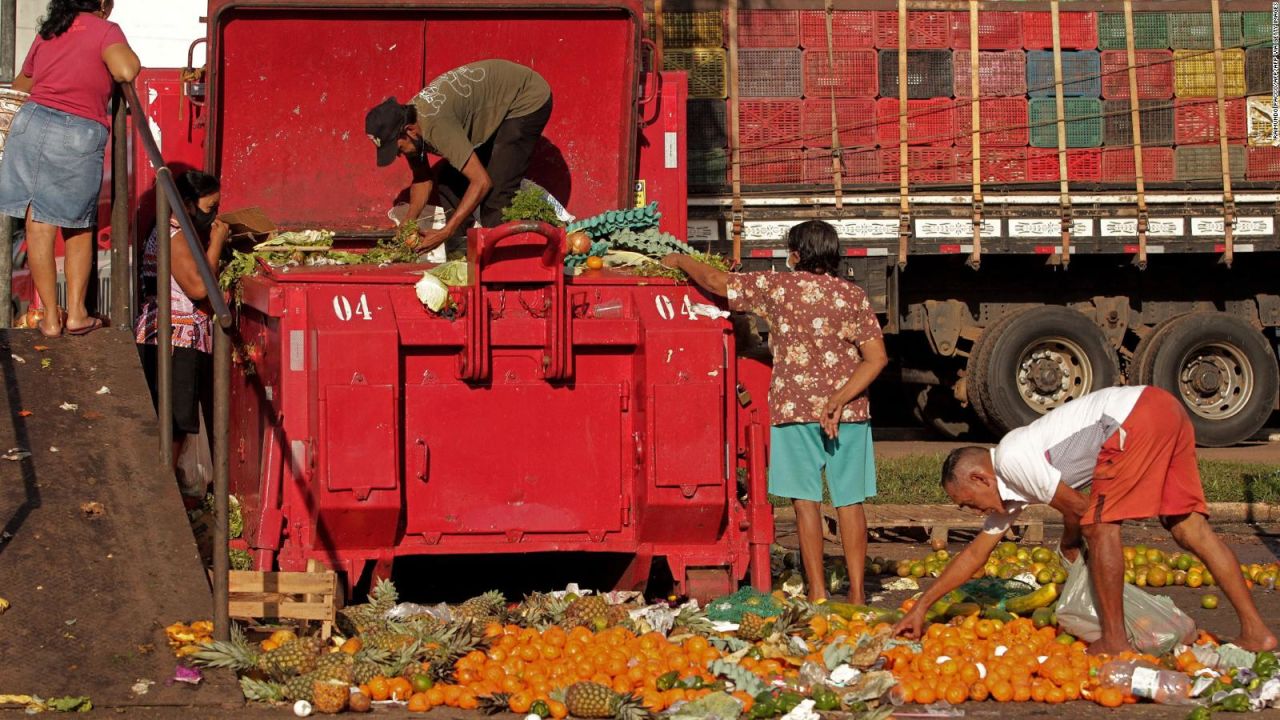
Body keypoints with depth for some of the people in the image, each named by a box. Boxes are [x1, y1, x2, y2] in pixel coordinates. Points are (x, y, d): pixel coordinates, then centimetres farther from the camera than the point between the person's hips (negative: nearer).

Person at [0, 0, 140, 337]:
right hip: (82, 137, -3)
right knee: (79, 228, 15)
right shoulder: (104, 30, -1)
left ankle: (51, 317, 7)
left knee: (39, 226, 5)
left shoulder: (46, 34, 16)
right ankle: (76, 312, 13)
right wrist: (126, 53, 3)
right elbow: (126, 71, -19)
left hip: (33, 123, 3)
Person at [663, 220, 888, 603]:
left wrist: (679, 261, 23)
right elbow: (877, 357, -5)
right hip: (849, 413, 3)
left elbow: (714, 281, 6)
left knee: (806, 500, 2)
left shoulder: (777, 287, -2)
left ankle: (817, 591, 0)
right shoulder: (853, 295, 4)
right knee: (849, 501, 6)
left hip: (795, 409, -2)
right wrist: (840, 401, -9)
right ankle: (856, 592, 7)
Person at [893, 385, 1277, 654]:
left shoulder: (1012, 459, -9)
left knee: (1100, 522, -6)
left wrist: (1070, 545, 18)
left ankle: (1114, 640, -2)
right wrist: (922, 606, 28)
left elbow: (1077, 507, -4)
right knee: (1190, 528, 6)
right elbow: (975, 553, 26)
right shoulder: (1007, 486, 20)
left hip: (1139, 418, -9)